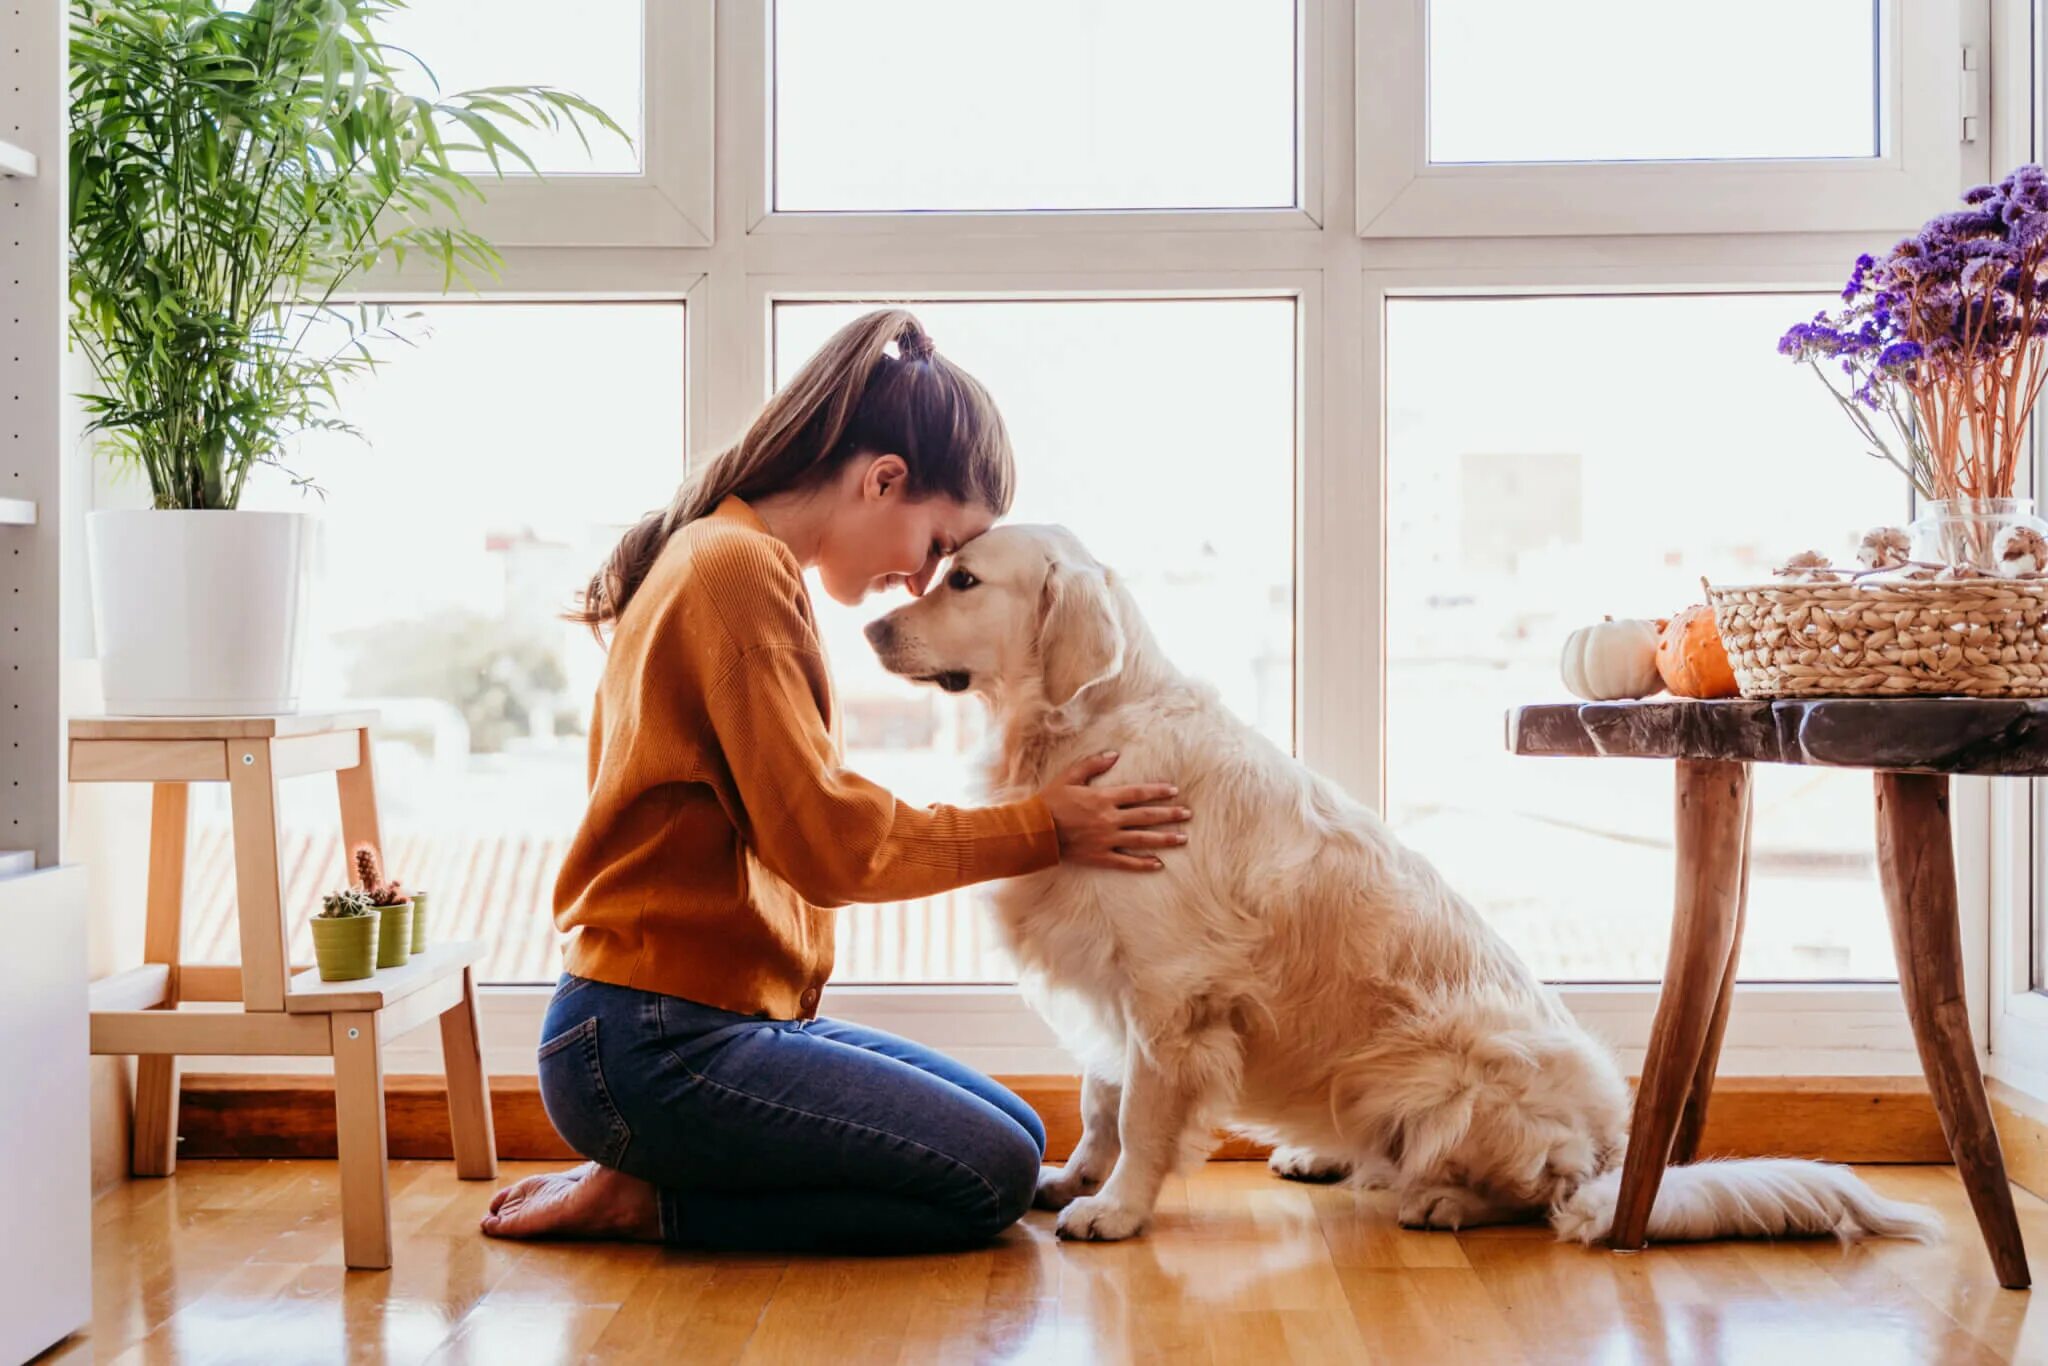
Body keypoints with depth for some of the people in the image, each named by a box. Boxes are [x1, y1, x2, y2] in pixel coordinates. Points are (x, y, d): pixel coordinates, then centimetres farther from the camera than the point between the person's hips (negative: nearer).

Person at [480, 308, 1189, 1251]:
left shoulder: (730, 559, 17)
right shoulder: (739, 570, -15)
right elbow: (825, 839, -18)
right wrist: (1041, 828, -8)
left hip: (731, 1017, 11)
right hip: (656, 1047, -11)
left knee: (1016, 1135, 10)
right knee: (991, 1178, -12)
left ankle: (651, 1185, 7)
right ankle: (648, 1202, -4)